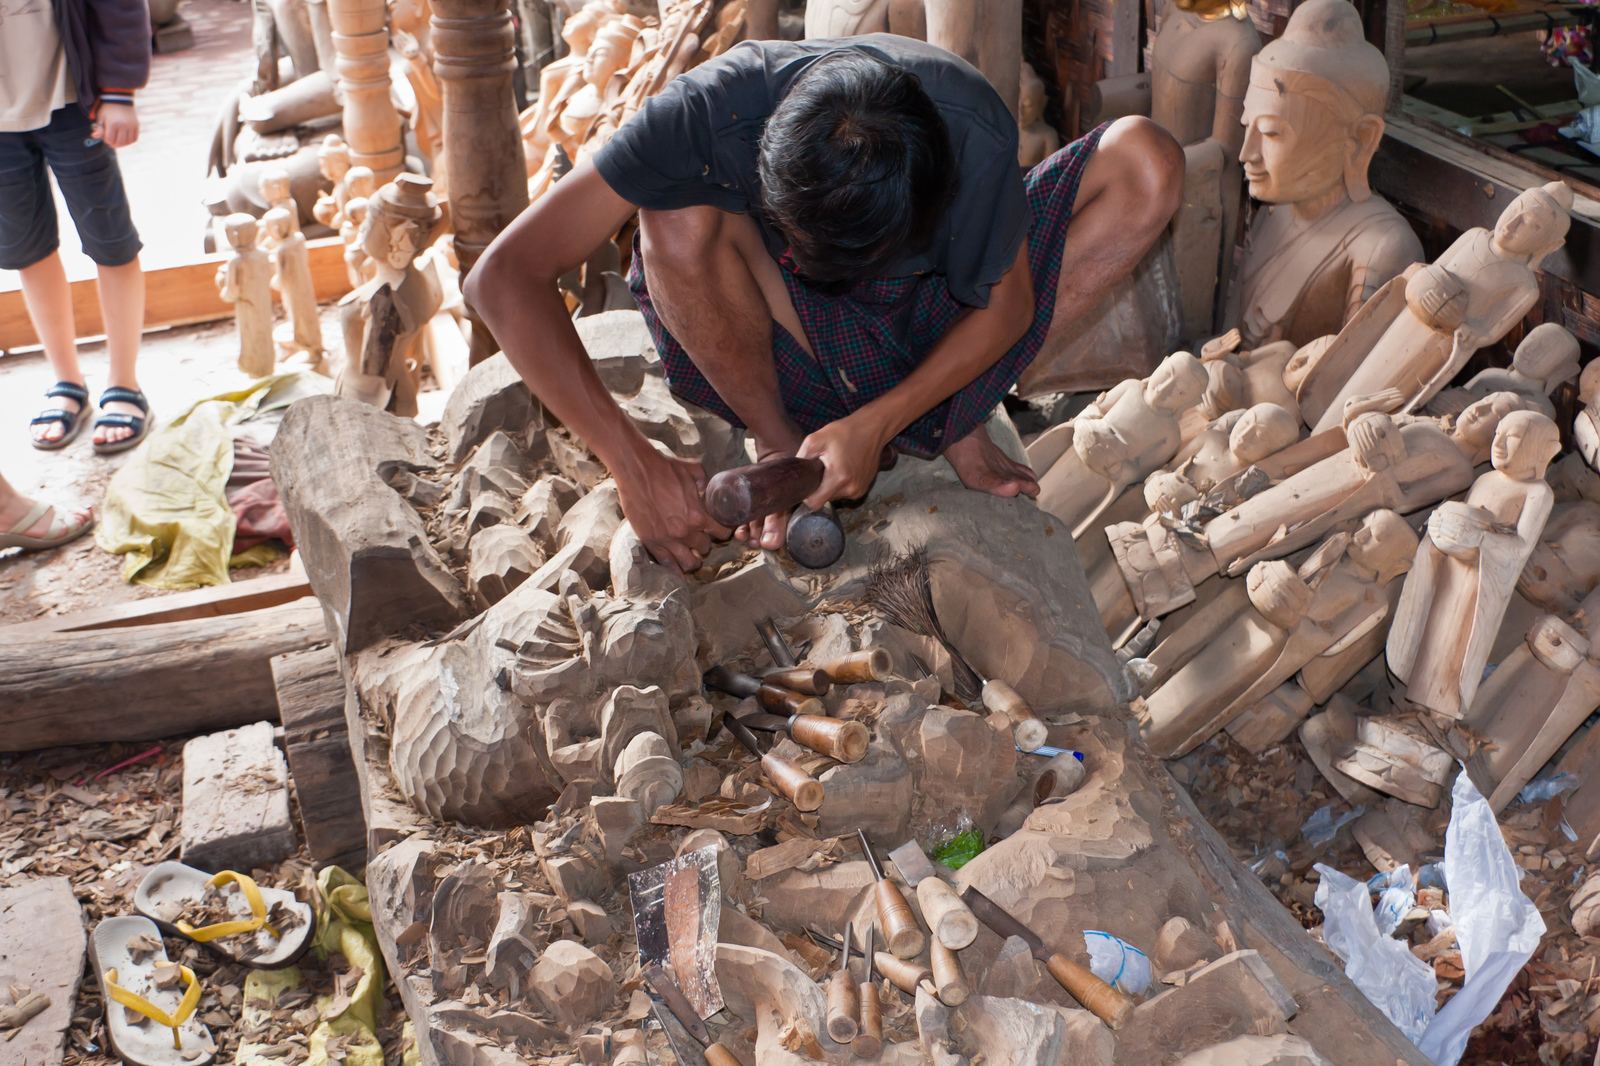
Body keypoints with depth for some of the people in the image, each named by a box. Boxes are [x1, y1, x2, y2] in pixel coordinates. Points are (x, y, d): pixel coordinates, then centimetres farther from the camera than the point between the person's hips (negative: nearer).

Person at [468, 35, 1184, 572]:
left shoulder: (973, 136, -31)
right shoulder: (713, 110, -34)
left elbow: (1008, 306, -13)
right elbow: (504, 278, -36)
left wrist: (877, 423, -26)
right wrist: (636, 466, -41)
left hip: (935, 336, 1)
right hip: (776, 343, -1)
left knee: (1148, 161, -17)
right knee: (679, 216, -35)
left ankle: (959, 423, -9)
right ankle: (776, 440, -11)